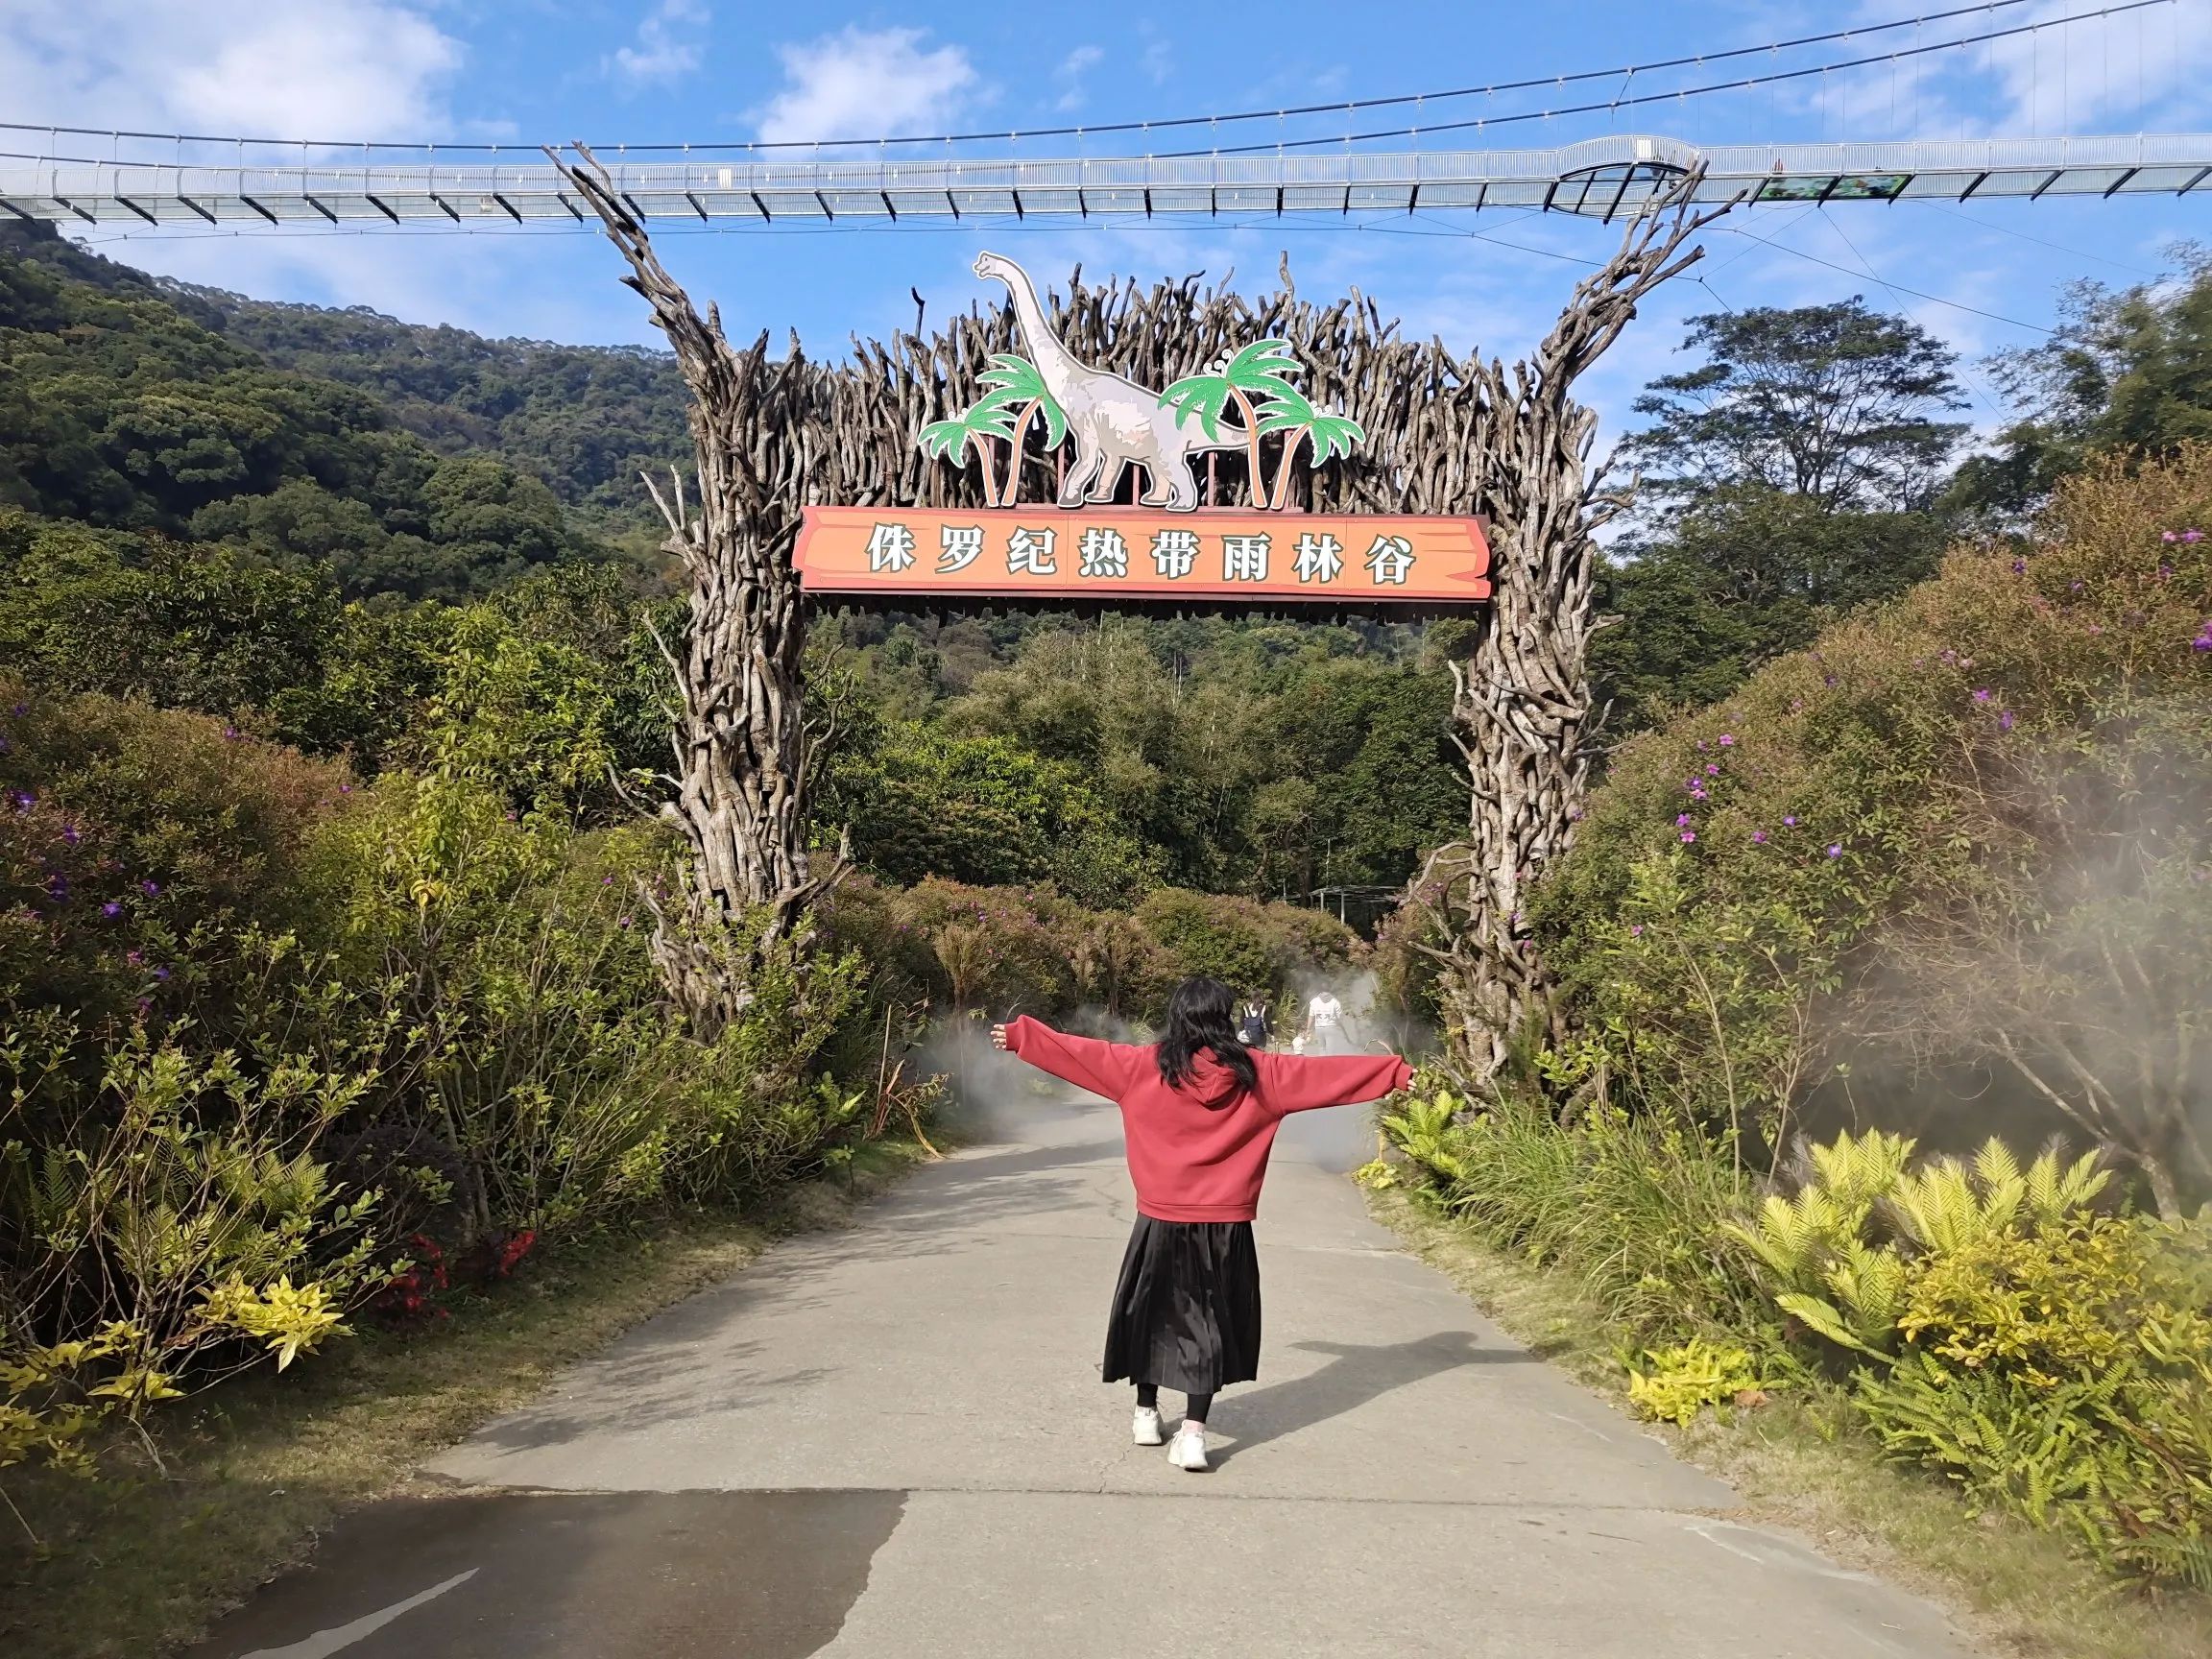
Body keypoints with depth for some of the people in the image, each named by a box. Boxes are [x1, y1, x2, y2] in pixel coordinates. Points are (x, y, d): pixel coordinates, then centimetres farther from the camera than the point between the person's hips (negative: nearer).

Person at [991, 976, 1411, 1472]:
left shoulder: (1145, 1066, -6)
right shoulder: (1254, 1072, -3)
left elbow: (1081, 1052, 2)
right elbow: (1324, 1073, 3)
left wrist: (1019, 1036, 14)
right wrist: (1396, 1073, 12)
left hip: (1161, 1218, 0)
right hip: (1226, 1224, 0)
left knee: (1151, 1312, 17)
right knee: (1209, 1319, 7)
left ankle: (1147, 1414, 28)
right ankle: (1193, 1432, 0)